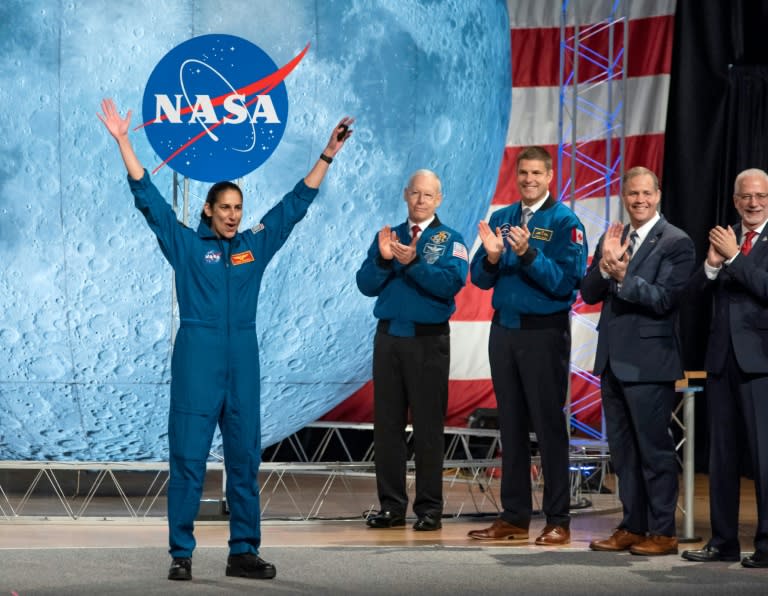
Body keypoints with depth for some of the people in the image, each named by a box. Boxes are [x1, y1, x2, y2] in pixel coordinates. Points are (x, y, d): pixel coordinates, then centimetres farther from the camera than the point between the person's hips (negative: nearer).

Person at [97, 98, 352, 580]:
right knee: (188, 458, -2)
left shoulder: (256, 245, 10)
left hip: (243, 360, 4)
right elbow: (148, 196, -2)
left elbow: (297, 202, 14)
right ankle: (181, 553, 2)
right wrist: (123, 142, -7)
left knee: (245, 459, 6)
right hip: (196, 358, -3)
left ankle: (245, 552, 12)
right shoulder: (186, 244, 2)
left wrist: (329, 154, 13)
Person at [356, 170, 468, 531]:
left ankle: (429, 508, 4)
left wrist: (413, 263, -22)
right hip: (389, 338, 4)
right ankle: (391, 506, 11)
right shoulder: (387, 236, 13)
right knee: (387, 424, 5)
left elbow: (451, 283, -14)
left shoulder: (450, 240, 2)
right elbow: (366, 285, 5)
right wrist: (383, 259, -12)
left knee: (428, 426, -1)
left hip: (429, 339, -4)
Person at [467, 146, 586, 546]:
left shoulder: (564, 222, -5)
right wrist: (491, 256, -12)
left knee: (549, 425, -3)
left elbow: (565, 282, -15)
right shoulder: (501, 219, 11)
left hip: (544, 332, -5)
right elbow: (480, 279, 8)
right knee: (511, 425, 10)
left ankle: (558, 521, 2)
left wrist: (527, 253, -26)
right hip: (504, 329, 5)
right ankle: (514, 517, 16)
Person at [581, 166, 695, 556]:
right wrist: (606, 264, -12)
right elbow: (589, 294, 5)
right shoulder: (611, 239, 12)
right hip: (613, 359, 7)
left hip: (649, 361, -7)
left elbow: (663, 299, -16)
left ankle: (662, 533, 5)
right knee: (622, 448, 12)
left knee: (654, 448, -2)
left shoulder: (676, 243, -7)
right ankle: (632, 527, 21)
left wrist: (623, 275, -26)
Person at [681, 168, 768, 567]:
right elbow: (696, 289, 6)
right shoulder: (724, 238, 13)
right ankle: (723, 541, 19)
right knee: (722, 454, 11)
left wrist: (734, 257, -16)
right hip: (722, 356, 6)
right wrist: (712, 264, -12)